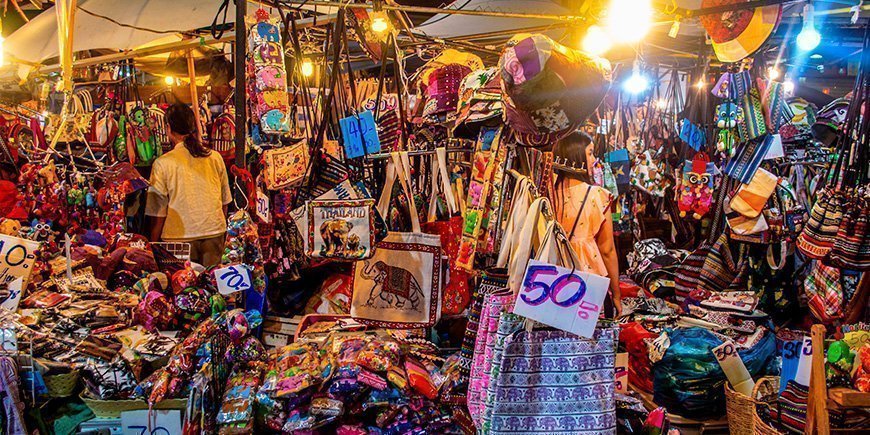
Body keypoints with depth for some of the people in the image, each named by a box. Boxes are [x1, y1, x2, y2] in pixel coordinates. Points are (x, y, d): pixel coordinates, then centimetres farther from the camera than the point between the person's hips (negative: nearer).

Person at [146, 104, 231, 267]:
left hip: (180, 235, -3)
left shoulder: (163, 163, -7)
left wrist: (153, 247, 7)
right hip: (214, 231, 3)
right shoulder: (215, 157, 2)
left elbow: (158, 212, -4)